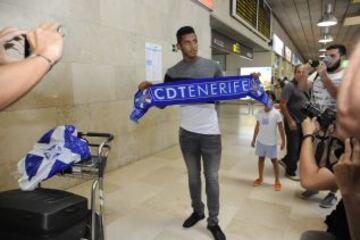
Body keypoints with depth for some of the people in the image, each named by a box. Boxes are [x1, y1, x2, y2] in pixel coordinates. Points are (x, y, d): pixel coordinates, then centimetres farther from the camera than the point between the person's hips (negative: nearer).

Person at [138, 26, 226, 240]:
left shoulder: (213, 67, 1)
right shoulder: (173, 73, 1)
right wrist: (150, 89, -15)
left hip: (211, 133, -1)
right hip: (187, 133, 1)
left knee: (212, 177, 7)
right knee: (193, 176, 16)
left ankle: (213, 221, 25)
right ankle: (197, 211, 39)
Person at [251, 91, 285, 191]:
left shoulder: (276, 113, -13)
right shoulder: (259, 113, -1)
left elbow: (281, 128, -8)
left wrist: (283, 141, -8)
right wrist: (254, 139, 11)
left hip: (271, 142, -4)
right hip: (260, 141, 4)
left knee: (274, 160, 8)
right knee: (261, 158, 15)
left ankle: (277, 181, 23)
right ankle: (260, 178, 31)